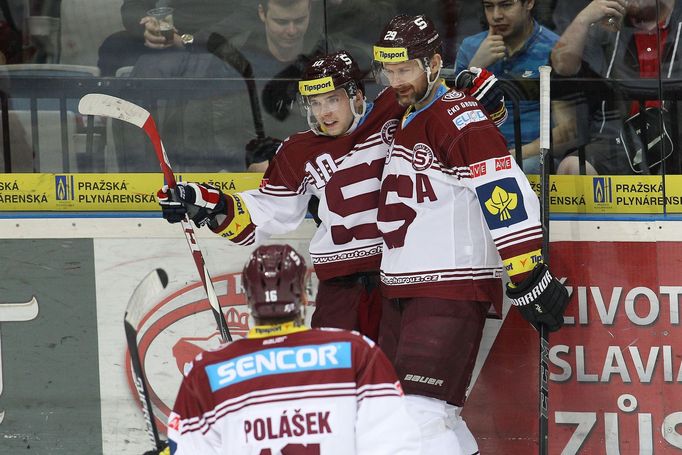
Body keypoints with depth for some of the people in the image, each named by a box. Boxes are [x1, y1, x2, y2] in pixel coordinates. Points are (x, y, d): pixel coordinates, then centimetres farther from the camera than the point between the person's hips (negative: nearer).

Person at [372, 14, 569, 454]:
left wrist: (528, 277, -22)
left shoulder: (458, 117, -15)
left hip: (453, 290, -10)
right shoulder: (405, 118, 15)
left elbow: (507, 195, -21)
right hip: (404, 291, 10)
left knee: (422, 410, -18)